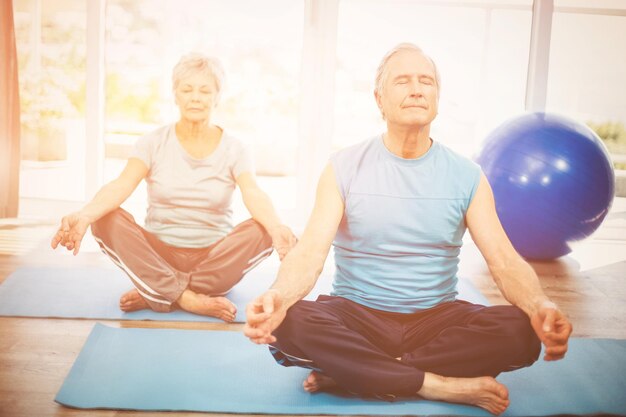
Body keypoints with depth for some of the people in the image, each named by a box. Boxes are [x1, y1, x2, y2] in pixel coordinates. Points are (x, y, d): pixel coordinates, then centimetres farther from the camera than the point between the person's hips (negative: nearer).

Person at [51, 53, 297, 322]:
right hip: (157, 255, 0)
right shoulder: (154, 143, 0)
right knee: (107, 220, -25)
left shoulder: (233, 149, 0)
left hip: (214, 257, 0)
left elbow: (253, 194, -19)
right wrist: (85, 214, -40)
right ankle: (189, 299, -28)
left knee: (264, 232, -29)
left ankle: (157, 294, -23)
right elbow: (121, 185, -17)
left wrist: (275, 227, -43)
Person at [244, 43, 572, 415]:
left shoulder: (467, 176, 2)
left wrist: (540, 306, -28)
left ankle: (348, 372, -20)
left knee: (521, 331, -27)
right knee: (288, 325, -32)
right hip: (356, 315, -1)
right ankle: (443, 387, -24)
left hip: (437, 318, 2)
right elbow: (310, 253, -12)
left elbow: (504, 260, -5)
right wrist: (279, 295, -35)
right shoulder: (344, 168, -2)